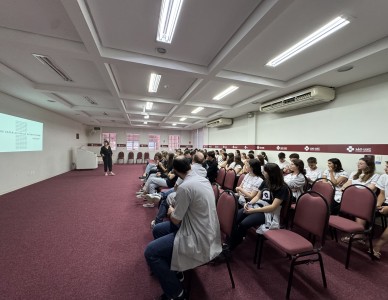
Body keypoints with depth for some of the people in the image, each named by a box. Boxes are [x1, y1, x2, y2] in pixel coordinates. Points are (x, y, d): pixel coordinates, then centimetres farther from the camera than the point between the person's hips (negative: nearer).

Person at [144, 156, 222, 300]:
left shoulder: (185, 186, -26)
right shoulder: (203, 179, 1)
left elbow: (175, 220, -14)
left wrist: (171, 211, 6)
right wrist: (176, 211, 16)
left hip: (199, 237, -9)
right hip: (205, 229, 9)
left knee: (150, 252, -6)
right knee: (157, 230, 17)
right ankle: (171, 269, 35)